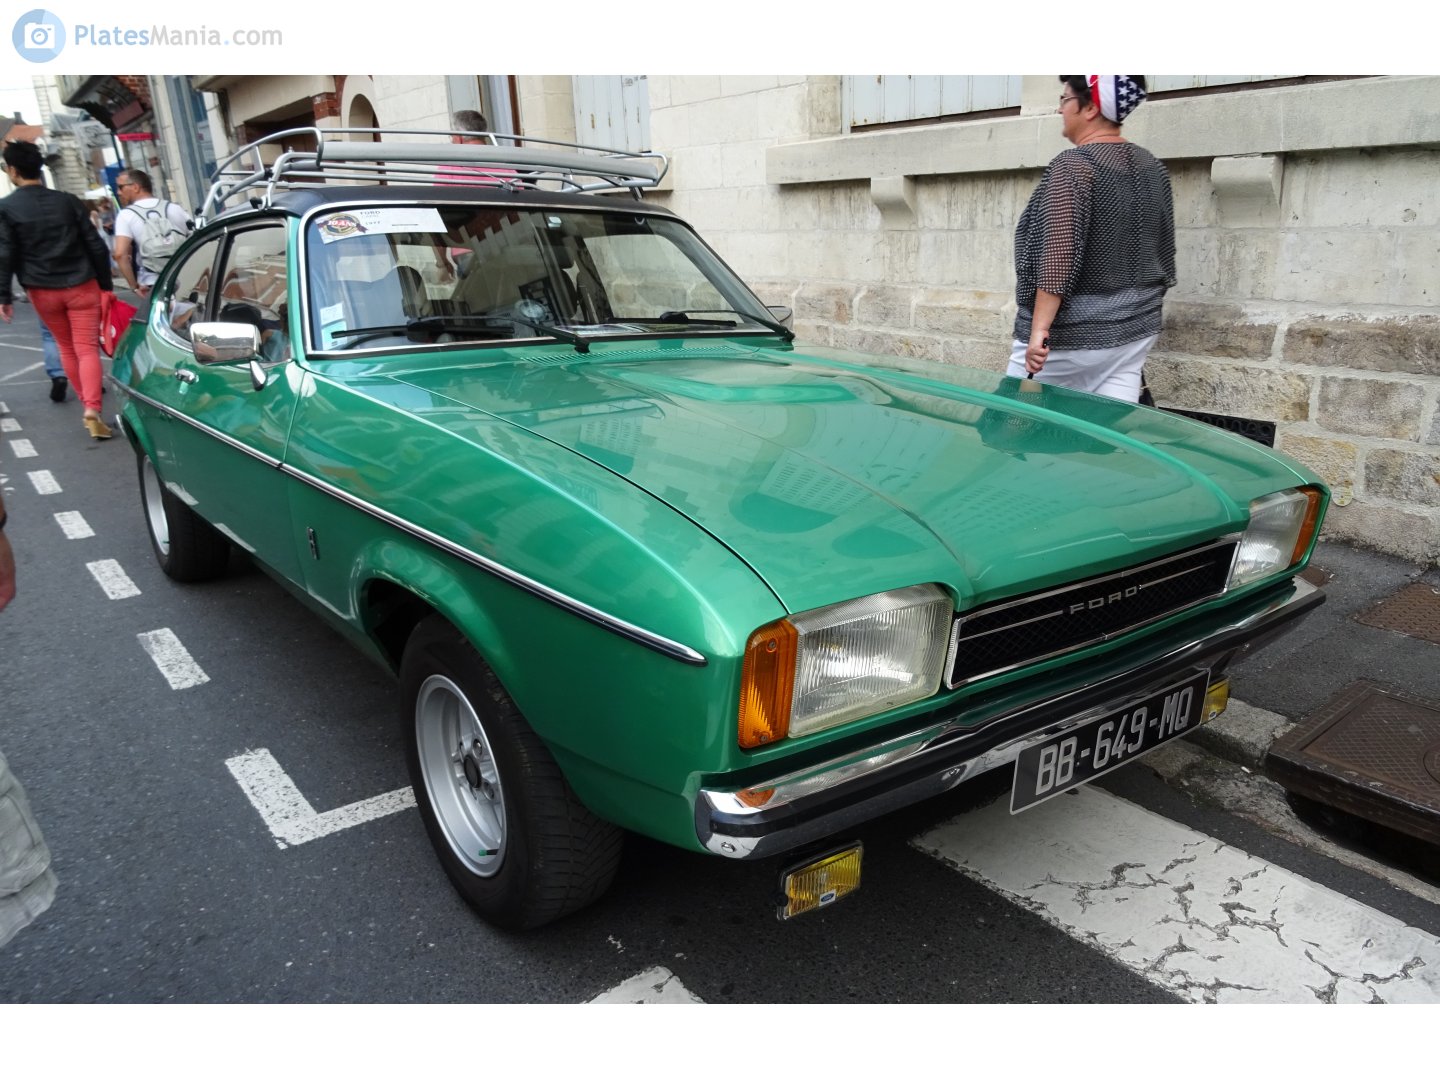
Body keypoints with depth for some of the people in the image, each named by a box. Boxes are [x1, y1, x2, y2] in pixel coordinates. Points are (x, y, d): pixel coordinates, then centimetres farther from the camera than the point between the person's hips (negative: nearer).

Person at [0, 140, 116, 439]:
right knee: (87, 349, -5)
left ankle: (88, 405, 24)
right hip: (81, 286, 0)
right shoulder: (68, 201, 2)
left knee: (67, 348, 17)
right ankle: (92, 411, -21)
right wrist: (105, 284, 10)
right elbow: (96, 245, 2)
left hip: (43, 291, 0)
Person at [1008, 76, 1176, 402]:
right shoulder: (1152, 167, 10)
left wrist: (1039, 330, -25)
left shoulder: (1073, 165, -14)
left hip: (1073, 336, -7)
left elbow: (1058, 256, -23)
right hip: (1134, 331, 7)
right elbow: (1163, 253, 16)